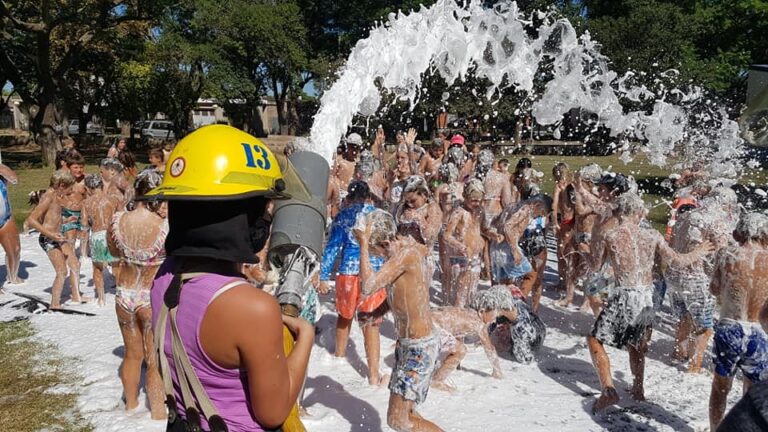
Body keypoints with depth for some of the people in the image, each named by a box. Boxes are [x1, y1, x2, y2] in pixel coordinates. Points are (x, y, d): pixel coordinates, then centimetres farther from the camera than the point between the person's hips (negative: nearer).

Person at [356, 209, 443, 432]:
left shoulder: (406, 254, -25)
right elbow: (425, 250, 28)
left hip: (420, 348, -10)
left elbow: (369, 286, -36)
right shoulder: (411, 248, 3)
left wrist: (363, 243, -30)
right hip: (406, 343, 10)